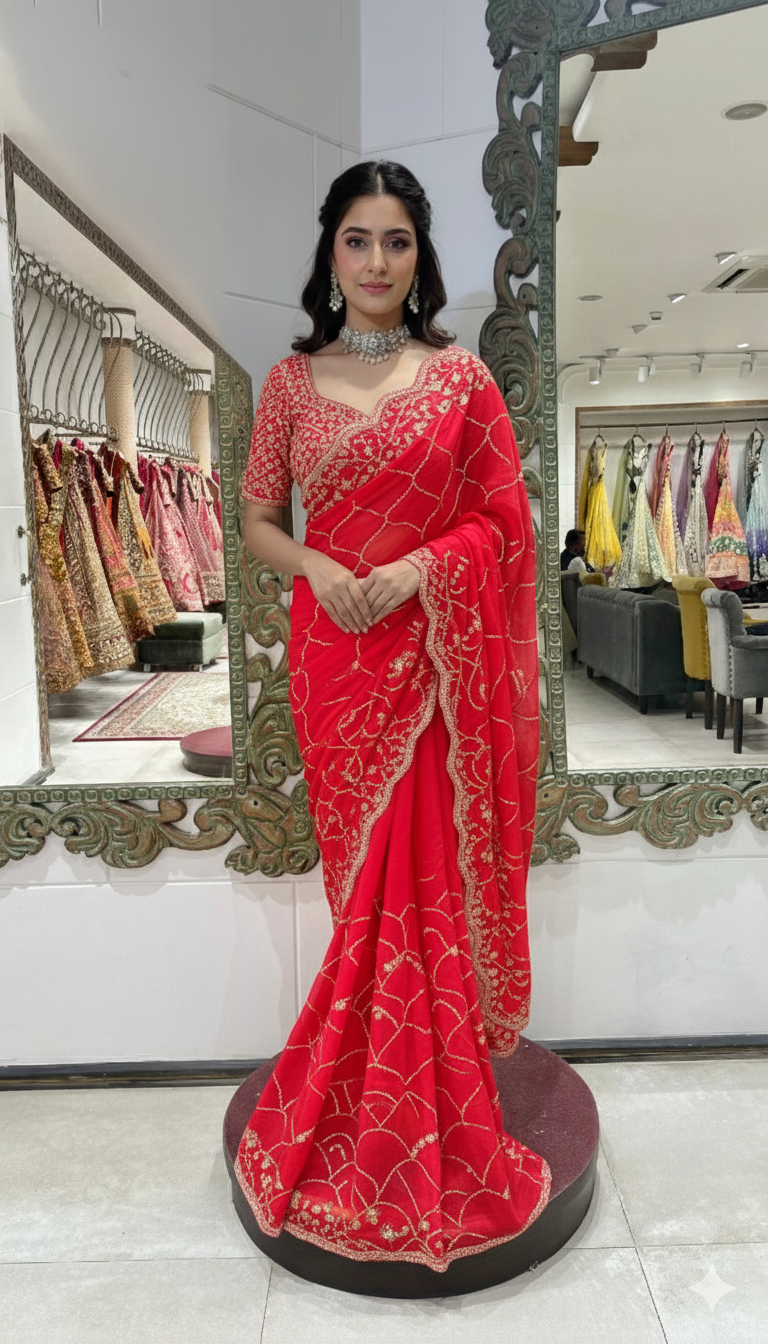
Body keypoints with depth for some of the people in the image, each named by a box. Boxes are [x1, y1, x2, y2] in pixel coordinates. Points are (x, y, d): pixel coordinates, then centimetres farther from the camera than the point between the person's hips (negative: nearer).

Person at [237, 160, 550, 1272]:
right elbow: (257, 519, 8)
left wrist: (418, 567, -14)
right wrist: (318, 569, -11)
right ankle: (390, 1109, 30)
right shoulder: (292, 381, 7)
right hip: (336, 648, 1)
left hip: (437, 652, -1)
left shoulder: (461, 376, 3)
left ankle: (412, 1111, 25)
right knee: (368, 873, 9)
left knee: (424, 870, 3)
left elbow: (502, 519, 2)